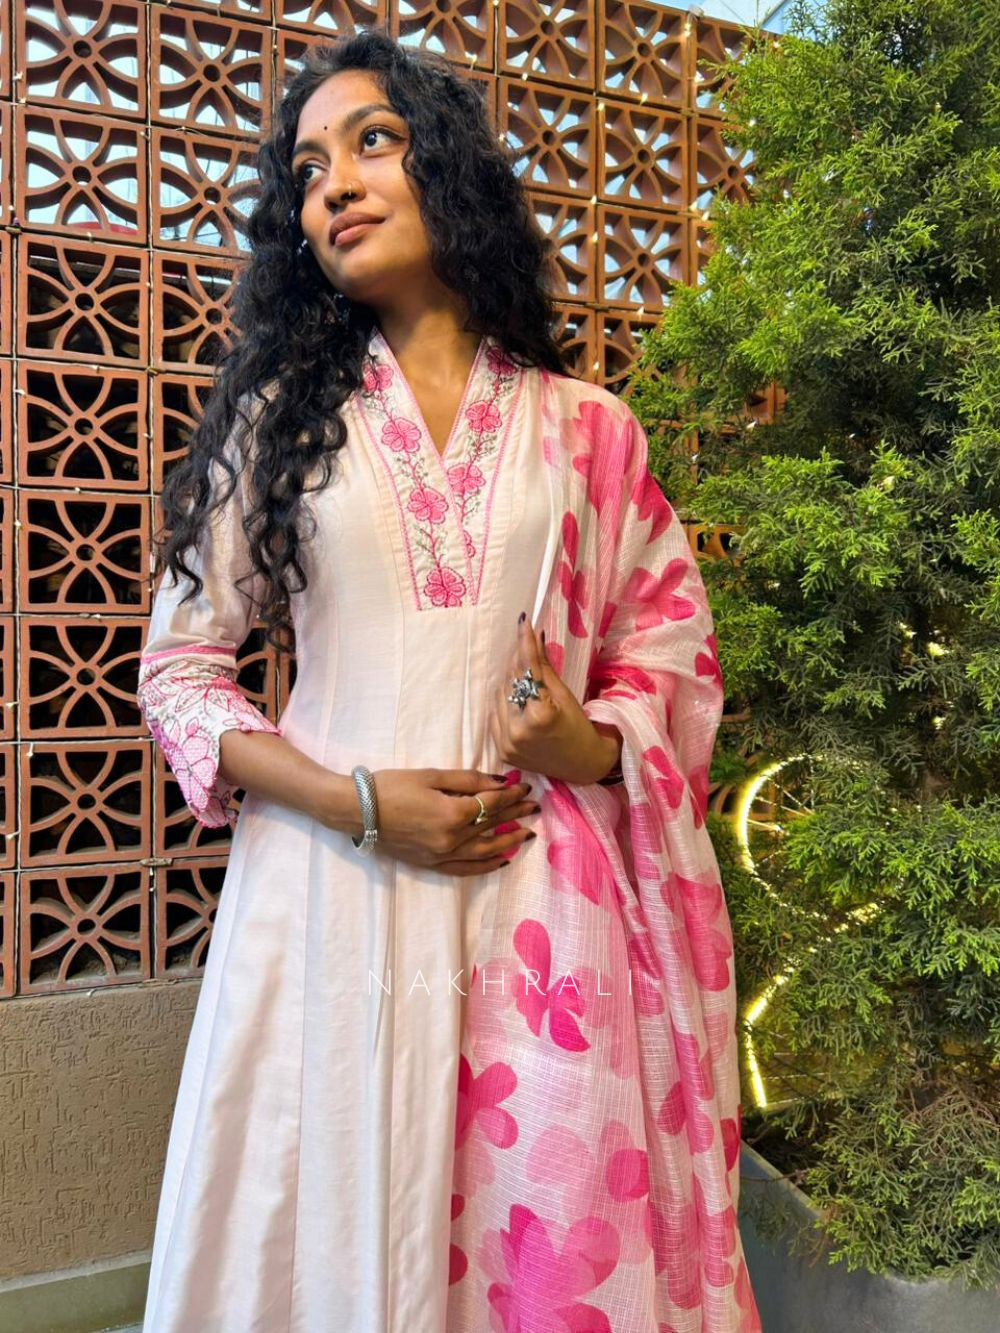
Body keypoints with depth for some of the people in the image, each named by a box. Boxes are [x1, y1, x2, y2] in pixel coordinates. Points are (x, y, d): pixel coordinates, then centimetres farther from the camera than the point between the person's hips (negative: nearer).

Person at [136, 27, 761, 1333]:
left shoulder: (587, 428, 6)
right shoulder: (276, 418, 5)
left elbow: (674, 642, 11)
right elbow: (179, 668, 3)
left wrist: (597, 746, -10)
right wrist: (351, 800, -11)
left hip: (545, 891, 1)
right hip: (332, 882, 0)